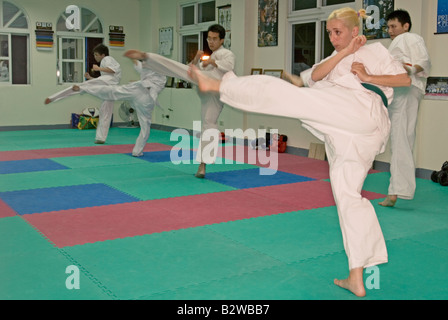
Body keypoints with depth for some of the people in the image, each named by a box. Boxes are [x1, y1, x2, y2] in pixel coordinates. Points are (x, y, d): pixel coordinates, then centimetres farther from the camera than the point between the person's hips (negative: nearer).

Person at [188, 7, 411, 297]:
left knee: (278, 91, -16)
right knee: (349, 196, 5)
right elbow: (314, 77, 11)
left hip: (361, 110, -8)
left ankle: (215, 85, -8)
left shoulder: (374, 50, 18)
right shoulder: (334, 60, 34)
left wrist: (369, 77, -2)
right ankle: (357, 280, 9)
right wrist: (344, 53, 2)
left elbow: (405, 79, 9)